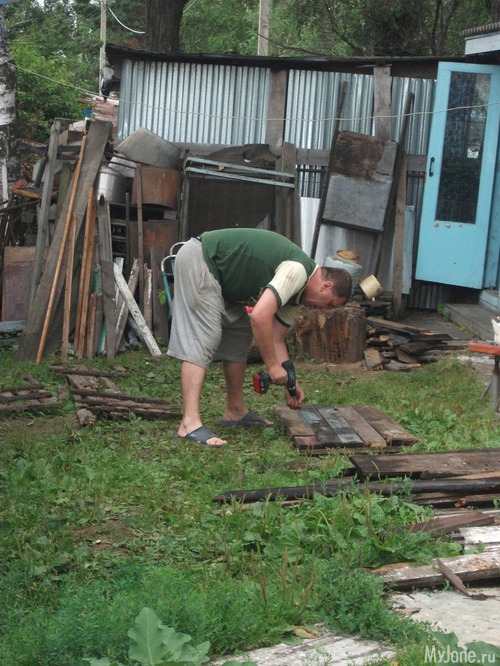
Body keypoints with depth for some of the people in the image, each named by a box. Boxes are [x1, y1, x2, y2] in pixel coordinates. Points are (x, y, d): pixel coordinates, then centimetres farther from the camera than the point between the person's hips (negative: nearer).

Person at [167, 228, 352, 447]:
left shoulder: (296, 291, 10)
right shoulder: (297, 271, -21)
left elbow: (276, 340, 13)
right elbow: (260, 317, -30)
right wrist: (272, 365, -21)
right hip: (198, 258, -11)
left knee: (240, 334, 13)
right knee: (202, 339, -17)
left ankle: (235, 411, 21)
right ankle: (190, 424, -22)